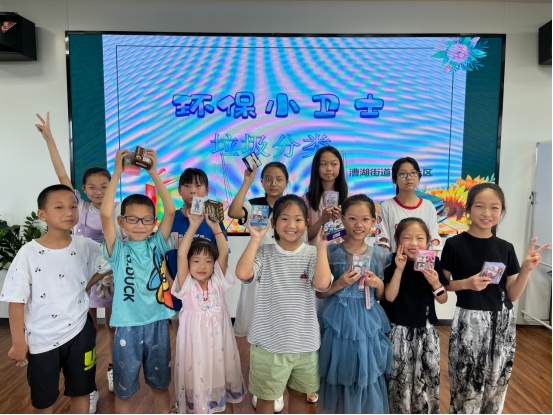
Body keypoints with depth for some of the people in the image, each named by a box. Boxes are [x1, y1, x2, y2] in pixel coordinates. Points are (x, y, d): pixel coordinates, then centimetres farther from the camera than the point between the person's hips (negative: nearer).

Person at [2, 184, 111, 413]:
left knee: (81, 390, 19)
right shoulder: (28, 253, -17)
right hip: (41, 339, -2)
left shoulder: (86, 246, -9)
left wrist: (83, 288, 1)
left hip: (80, 332, 2)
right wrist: (19, 343, -8)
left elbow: (105, 267, 10)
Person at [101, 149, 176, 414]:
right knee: (123, 389, 17)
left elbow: (170, 211, -13)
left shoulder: (156, 244, -2)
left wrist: (154, 174, -17)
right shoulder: (118, 249, -6)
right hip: (127, 327, -1)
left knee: (160, 385, 20)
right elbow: (105, 214, -21)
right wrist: (117, 173, -23)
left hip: (157, 324, 2)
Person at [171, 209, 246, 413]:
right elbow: (181, 255, -22)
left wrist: (215, 226, -23)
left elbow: (224, 253, -14)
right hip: (195, 340, -2)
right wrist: (193, 226, -28)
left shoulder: (217, 282, -3)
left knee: (218, 369, 16)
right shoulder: (186, 285, -10)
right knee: (196, 375, 6)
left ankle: (219, 398, 38)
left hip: (218, 338, 3)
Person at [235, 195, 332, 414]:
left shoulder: (312, 254, -6)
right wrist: (255, 239, -22)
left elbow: (322, 283, -23)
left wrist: (322, 246, -21)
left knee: (299, 393, 25)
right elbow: (242, 273, -25)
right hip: (269, 340, -2)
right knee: (266, 395, 18)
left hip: (304, 341, 2)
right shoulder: (264, 253, -8)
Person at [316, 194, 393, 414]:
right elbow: (320, 292, -3)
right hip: (339, 322, -2)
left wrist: (378, 285, -11)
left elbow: (381, 297, 9)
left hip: (368, 323, 2)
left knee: (367, 376, 9)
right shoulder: (332, 252, -8)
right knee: (340, 376, 10)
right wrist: (340, 283, -19)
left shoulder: (380, 255, 0)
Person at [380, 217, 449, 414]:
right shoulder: (392, 263, -10)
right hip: (399, 331, -2)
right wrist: (399, 269, -25)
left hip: (426, 331, 3)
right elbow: (389, 297, -17)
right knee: (399, 379, 6)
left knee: (427, 378, 11)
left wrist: (436, 284, -19)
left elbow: (443, 300, 2)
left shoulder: (433, 263, -3)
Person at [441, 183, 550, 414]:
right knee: (467, 387, 3)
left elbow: (512, 295, 5)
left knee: (496, 386, 16)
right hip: (469, 322, -4)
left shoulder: (505, 248, 3)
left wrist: (527, 269, -9)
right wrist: (466, 284, -19)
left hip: (502, 323, 4)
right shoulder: (455, 244, -9)